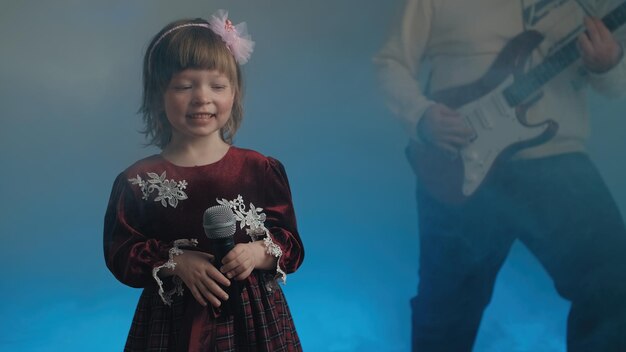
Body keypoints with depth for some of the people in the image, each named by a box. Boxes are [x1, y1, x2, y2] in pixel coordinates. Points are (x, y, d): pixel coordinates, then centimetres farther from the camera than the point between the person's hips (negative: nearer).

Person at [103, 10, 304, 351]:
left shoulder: (262, 170, -3)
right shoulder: (138, 180, -4)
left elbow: (291, 246, -2)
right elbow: (120, 254, -4)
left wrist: (259, 254, -20)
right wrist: (176, 261, -17)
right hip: (174, 321, 0)